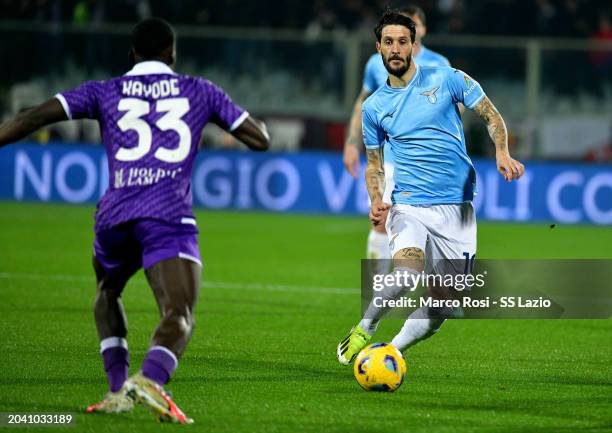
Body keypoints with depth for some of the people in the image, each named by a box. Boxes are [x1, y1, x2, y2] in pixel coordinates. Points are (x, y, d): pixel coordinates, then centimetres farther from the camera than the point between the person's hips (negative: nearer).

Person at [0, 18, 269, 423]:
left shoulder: (103, 92, 17)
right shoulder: (200, 91, 17)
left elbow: (34, 118, 6)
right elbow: (260, 139, 20)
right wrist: (253, 121, 42)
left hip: (115, 215, 3)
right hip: (170, 217, -2)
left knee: (107, 293, 30)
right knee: (179, 317, -12)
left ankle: (118, 389, 13)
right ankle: (150, 379, -44)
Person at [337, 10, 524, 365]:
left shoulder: (446, 79, 3)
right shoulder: (374, 106, 10)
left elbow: (491, 115, 7)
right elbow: (374, 164, 19)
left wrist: (502, 153, -12)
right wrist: (376, 200, -1)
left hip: (457, 207, 1)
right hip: (409, 204, -1)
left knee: (439, 310, 1)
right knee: (407, 272, -31)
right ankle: (364, 330, -10)